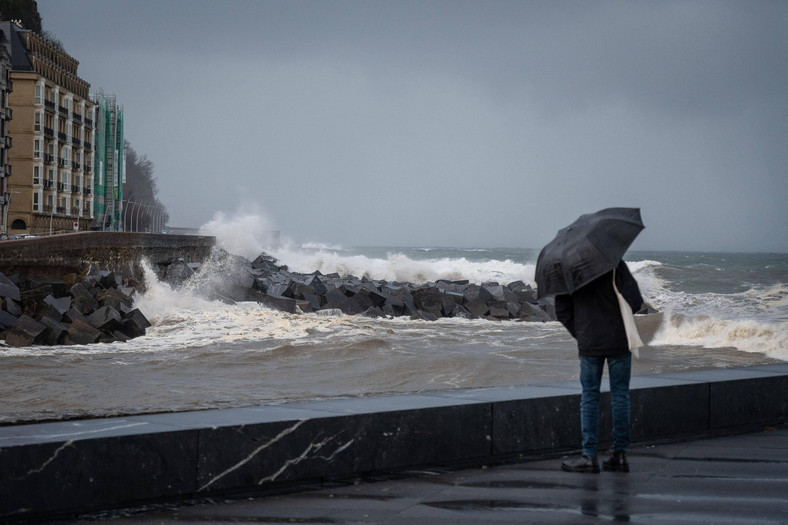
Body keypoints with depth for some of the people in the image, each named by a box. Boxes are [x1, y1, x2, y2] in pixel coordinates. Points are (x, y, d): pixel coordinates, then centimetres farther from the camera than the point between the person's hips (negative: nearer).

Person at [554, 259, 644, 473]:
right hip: (619, 342, 0)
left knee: (589, 397, 6)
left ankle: (589, 456, 1)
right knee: (620, 396, 7)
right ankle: (620, 454, 8)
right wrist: (617, 317, 9)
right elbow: (635, 302, -10)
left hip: (589, 343, 0)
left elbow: (562, 311, 3)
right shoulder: (616, 265, -5)